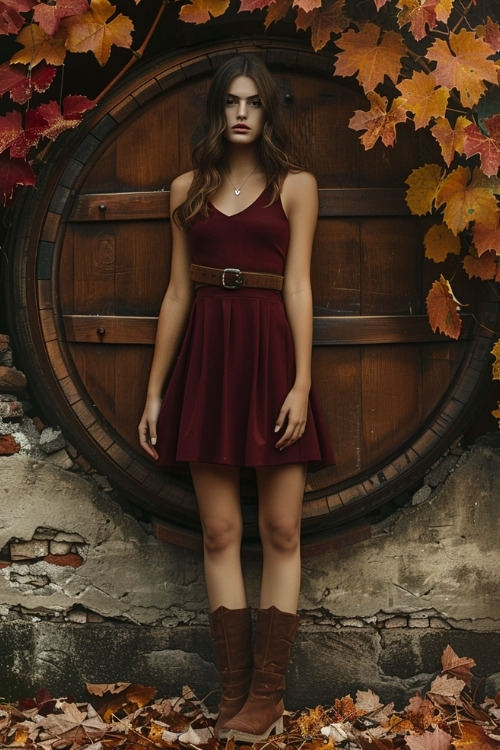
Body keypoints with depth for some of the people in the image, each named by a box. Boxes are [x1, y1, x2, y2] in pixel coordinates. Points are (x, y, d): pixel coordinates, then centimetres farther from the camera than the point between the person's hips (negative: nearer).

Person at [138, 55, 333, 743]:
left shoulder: (294, 185, 5)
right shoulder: (187, 189, 12)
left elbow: (297, 286, -2)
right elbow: (177, 292, 11)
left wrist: (301, 384, -11)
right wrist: (155, 390, 8)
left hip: (270, 354, -2)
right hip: (206, 357, 2)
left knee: (281, 531, -1)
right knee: (219, 531, 2)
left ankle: (268, 693, 8)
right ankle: (235, 691, 11)